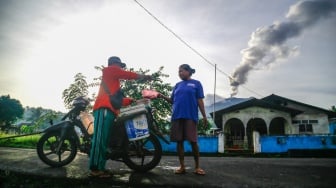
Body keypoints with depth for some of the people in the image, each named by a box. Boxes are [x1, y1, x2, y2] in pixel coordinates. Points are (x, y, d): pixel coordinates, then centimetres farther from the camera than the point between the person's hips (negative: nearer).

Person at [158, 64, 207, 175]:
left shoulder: (196, 83, 6)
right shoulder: (177, 85, 16)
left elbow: (200, 101, 3)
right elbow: (172, 101, 14)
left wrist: (204, 116, -3)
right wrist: (162, 96, -2)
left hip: (190, 116, -4)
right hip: (177, 116, 4)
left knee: (193, 141, -2)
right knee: (179, 141, 4)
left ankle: (197, 167, 11)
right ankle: (182, 166, 14)